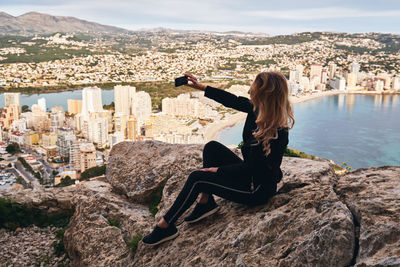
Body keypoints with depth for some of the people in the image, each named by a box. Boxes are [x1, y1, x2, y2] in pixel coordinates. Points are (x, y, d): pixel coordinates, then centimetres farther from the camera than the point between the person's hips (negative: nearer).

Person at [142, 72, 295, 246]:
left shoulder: (274, 135, -32)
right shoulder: (257, 109, -8)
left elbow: (250, 169, -25)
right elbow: (233, 101, 6)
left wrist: (218, 170, -13)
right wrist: (201, 87, 11)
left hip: (257, 190, -9)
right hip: (250, 173, 9)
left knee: (197, 179, -12)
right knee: (212, 147, 2)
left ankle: (165, 226, 2)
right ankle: (205, 202, 5)